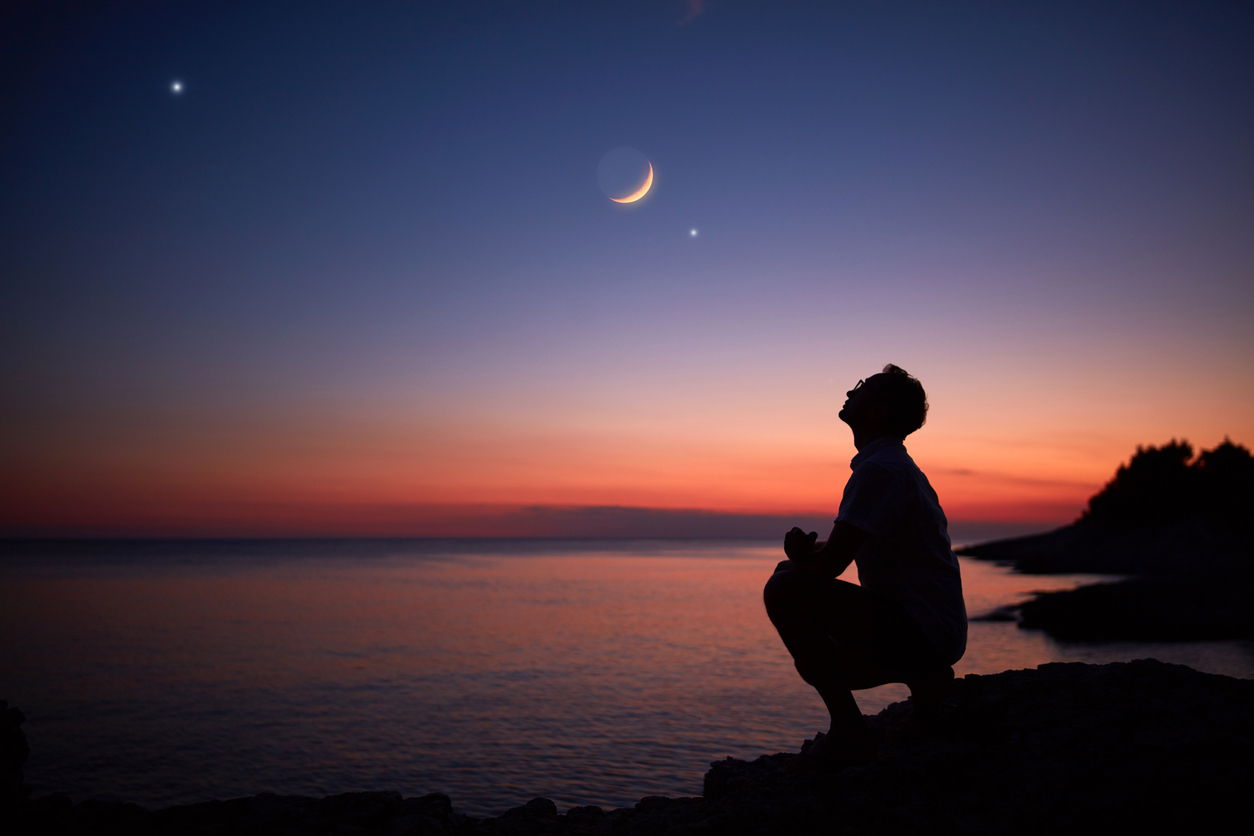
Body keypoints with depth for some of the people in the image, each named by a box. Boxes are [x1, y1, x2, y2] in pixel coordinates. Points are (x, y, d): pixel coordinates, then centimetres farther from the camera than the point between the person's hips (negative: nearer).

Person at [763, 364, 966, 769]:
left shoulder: (880, 469, -19)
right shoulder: (892, 465, 15)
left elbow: (831, 563, -24)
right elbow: (838, 550, 20)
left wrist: (800, 555, -1)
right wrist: (806, 552, -2)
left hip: (918, 630, -10)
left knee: (783, 591, -23)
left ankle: (848, 732, -17)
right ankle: (924, 678, 18)